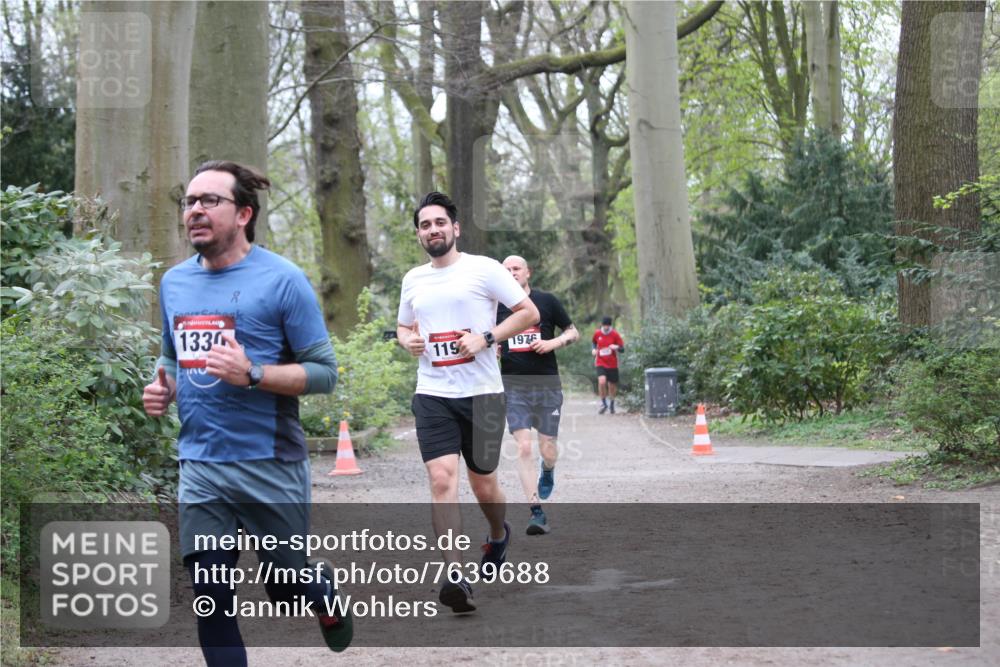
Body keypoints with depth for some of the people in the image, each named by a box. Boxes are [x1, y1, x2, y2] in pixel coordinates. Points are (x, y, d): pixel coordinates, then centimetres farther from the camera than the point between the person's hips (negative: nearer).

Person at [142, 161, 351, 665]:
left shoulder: (281, 280, -9)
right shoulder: (174, 282, 8)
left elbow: (323, 372, -9)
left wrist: (252, 374, -23)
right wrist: (162, 387, 0)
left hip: (270, 466, -4)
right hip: (200, 467, 4)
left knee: (286, 587, 11)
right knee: (211, 595, -1)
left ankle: (326, 595, 46)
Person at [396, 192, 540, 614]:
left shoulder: (483, 269, -3)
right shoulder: (413, 280, 12)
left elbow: (529, 313, -2)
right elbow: (403, 326, 27)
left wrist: (486, 338, -14)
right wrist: (407, 340, 3)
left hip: (482, 393, -3)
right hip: (433, 395, 3)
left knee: (483, 484, 8)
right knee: (442, 479, -15)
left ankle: (499, 535, 42)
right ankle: (456, 575, -18)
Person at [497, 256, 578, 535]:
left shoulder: (547, 301, 3)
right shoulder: (497, 305, 6)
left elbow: (574, 332, 9)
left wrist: (553, 342, -9)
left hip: (547, 383, 0)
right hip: (513, 384, 0)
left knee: (547, 449, 3)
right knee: (523, 447, -12)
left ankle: (548, 471, 41)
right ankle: (536, 512, -9)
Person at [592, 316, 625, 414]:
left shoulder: (615, 334, -5)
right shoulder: (597, 333, 0)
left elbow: (622, 349, -4)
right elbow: (594, 342, 22)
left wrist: (616, 347, -26)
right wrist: (594, 349, 1)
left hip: (612, 364, 0)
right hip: (601, 363, 0)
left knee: (612, 385, 8)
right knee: (602, 381, -22)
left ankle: (612, 404, 34)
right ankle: (603, 404, -4)